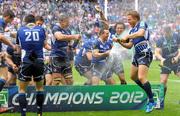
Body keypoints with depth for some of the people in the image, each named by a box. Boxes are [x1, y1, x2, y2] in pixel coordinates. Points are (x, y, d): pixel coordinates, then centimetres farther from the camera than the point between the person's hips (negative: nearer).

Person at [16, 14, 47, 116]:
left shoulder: (21, 30, 8)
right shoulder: (41, 29, 8)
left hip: (26, 62, -1)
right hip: (39, 62, 1)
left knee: (22, 89, 9)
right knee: (40, 88, 19)